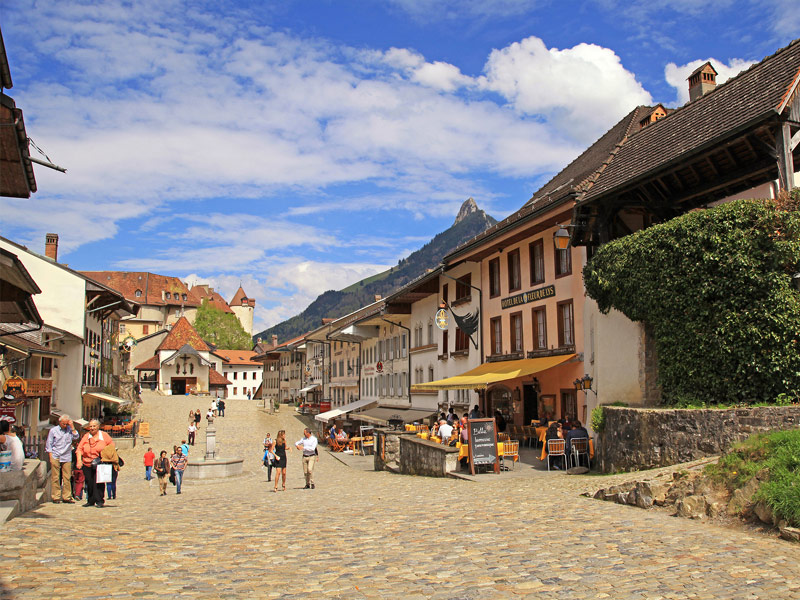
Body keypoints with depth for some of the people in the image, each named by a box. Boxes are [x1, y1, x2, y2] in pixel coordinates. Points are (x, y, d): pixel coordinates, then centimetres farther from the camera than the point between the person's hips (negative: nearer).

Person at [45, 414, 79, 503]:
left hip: (67, 457, 1)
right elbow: (49, 444, 7)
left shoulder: (70, 429, 11)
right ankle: (56, 497, 4)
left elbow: (76, 437, -2)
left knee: (67, 477, 0)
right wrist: (51, 456, -1)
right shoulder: (53, 430, 7)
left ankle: (66, 497, 4)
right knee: (55, 478, -1)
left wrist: (72, 426, -4)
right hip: (55, 457, -1)